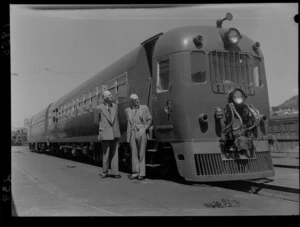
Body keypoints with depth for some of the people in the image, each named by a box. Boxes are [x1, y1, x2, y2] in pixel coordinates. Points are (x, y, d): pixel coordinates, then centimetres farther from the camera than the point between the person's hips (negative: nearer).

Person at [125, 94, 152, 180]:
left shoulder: (144, 108, 4)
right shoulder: (127, 110, 10)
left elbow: (149, 119, 9)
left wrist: (145, 128, 0)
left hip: (141, 133, -3)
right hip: (132, 133, 3)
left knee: (141, 154, 0)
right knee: (134, 154, 6)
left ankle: (142, 173, 4)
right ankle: (135, 172, 14)